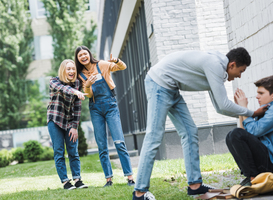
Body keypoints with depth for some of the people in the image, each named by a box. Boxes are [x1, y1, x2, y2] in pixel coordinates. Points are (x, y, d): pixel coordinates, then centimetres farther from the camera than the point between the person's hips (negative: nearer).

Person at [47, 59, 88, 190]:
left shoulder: (77, 83, 0)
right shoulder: (54, 81, -9)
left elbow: (77, 107, 0)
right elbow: (62, 88, -35)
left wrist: (75, 126, -6)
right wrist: (75, 91, -55)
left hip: (69, 121, 3)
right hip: (55, 120, -3)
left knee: (73, 151, 1)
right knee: (59, 152, -4)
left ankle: (77, 179, 4)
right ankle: (65, 181, -2)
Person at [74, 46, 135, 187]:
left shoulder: (102, 65, 1)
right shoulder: (81, 74, 8)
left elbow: (123, 67, -5)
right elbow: (88, 94, 0)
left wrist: (116, 61, -26)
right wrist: (87, 85, -21)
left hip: (110, 105, -3)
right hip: (95, 109, 3)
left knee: (119, 142, -11)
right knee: (102, 147, 2)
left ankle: (130, 177, -10)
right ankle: (108, 179, 6)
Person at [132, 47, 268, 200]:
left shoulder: (216, 68, 12)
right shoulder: (215, 65, -19)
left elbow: (220, 107, 17)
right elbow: (224, 106, -20)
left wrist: (244, 116, 10)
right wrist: (252, 113, -8)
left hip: (171, 89, 11)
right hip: (159, 83, -10)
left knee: (190, 132, 6)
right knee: (154, 137, -12)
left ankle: (195, 184, 8)